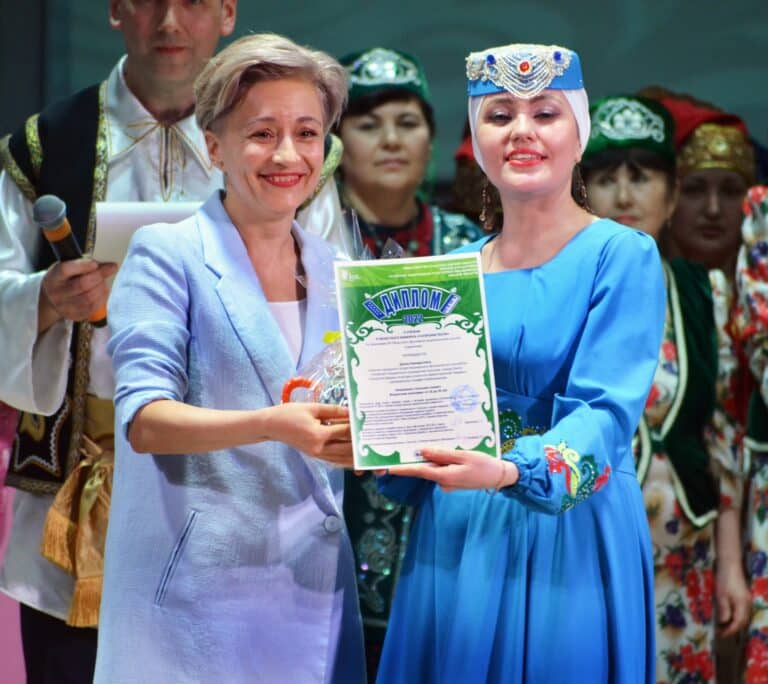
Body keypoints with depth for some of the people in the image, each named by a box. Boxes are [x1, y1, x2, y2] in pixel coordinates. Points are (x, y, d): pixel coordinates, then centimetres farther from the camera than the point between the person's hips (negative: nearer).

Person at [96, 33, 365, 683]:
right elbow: (142, 420, -14)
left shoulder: (336, 270, 12)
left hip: (315, 587, 5)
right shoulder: (167, 255, -4)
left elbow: (348, 422, 15)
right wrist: (273, 425, -29)